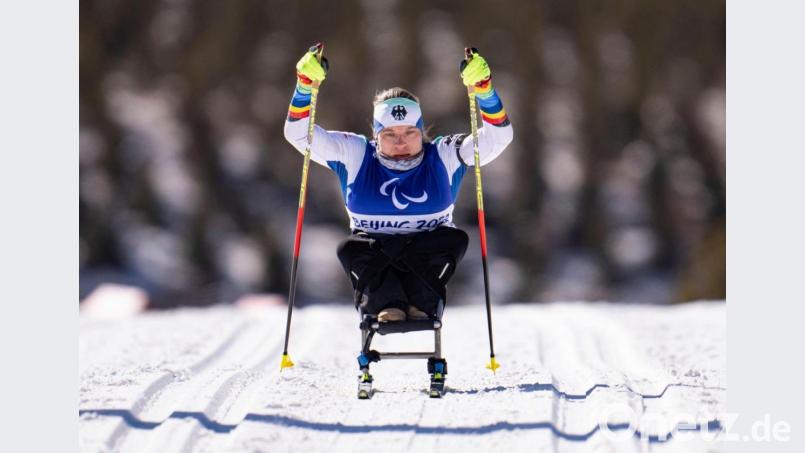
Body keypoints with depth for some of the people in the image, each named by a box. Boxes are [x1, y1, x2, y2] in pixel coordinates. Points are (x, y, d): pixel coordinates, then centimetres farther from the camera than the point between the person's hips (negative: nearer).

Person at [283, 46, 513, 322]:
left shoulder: (444, 157, 1)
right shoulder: (354, 155, 3)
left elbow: (498, 136, -7)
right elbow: (299, 133, 0)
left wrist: (482, 89, -22)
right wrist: (305, 85, -15)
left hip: (428, 262, 0)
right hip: (371, 253, 0)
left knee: (455, 239, -30)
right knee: (350, 249, -31)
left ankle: (419, 302, -35)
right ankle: (387, 304, -40)